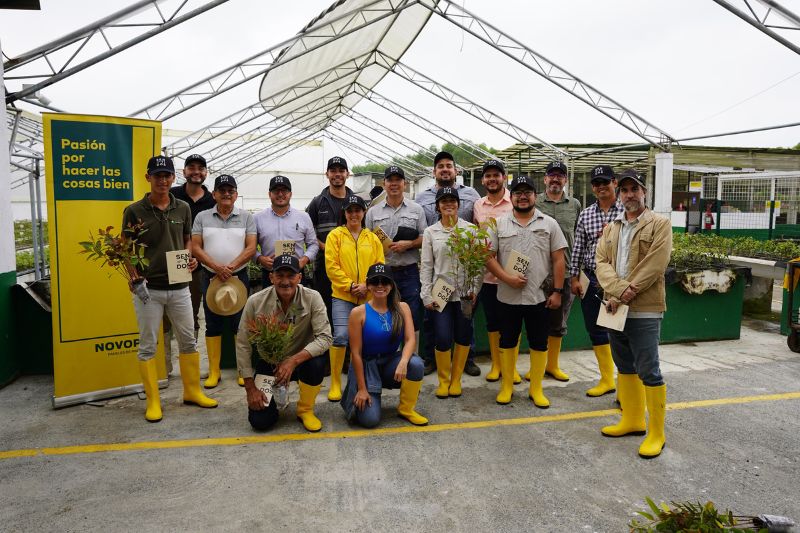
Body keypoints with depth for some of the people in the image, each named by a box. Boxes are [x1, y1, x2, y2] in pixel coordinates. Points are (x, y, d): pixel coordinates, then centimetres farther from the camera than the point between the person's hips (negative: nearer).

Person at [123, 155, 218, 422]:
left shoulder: (183, 208, 6)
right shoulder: (134, 211, -4)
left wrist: (189, 258, -3)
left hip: (179, 287, 3)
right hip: (147, 289, -3)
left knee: (188, 340, 11)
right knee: (148, 345, 5)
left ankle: (192, 391, 26)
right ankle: (153, 401, 17)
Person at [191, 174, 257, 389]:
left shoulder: (246, 217, 2)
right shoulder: (202, 217, 5)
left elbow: (251, 248, -5)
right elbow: (195, 247, -2)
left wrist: (231, 267, -18)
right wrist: (216, 267, -16)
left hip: (239, 276, -1)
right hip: (210, 277, 1)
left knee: (240, 323, 3)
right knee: (213, 324, 6)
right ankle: (213, 371, 14)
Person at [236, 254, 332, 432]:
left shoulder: (312, 298, -18)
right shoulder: (255, 302, -15)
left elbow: (325, 337, -22)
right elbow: (243, 345, -9)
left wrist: (293, 361, -34)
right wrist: (250, 388, -10)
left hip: (301, 360, -1)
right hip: (268, 362, 1)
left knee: (317, 363, -35)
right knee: (260, 421, -12)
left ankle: (305, 410, -3)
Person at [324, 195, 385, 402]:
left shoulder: (372, 238, 9)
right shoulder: (335, 235, 1)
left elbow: (380, 266, 6)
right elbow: (331, 265, -6)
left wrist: (367, 286, -10)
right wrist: (350, 285, -12)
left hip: (368, 297, 3)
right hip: (342, 295, -3)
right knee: (341, 336, -14)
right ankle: (335, 383, -1)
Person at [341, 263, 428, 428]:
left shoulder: (402, 308, -3)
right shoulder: (359, 313, -13)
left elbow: (410, 339, -12)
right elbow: (356, 353, -11)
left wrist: (403, 362, -34)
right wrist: (362, 388, -12)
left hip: (391, 362, 3)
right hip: (366, 365, -3)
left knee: (415, 363, -30)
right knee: (370, 419, -17)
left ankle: (406, 409, -4)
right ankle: (356, 396, 20)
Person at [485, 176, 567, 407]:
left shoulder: (549, 223, 3)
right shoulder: (499, 224, 3)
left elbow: (558, 260, 2)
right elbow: (489, 257, 0)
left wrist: (557, 291, -4)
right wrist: (507, 278, -13)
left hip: (540, 297, 0)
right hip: (507, 297, 0)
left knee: (539, 344, 8)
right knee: (507, 342, 10)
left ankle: (536, 389, 22)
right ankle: (506, 387, 24)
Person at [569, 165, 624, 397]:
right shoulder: (585, 215, 8)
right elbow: (577, 248, 8)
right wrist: (574, 278, 5)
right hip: (591, 279, 4)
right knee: (595, 329, 11)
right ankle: (607, 380, 27)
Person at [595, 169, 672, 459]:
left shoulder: (660, 224, -3)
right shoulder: (611, 228, 14)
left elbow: (655, 265, -14)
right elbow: (602, 262, 1)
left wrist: (626, 294, -17)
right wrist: (618, 290, -16)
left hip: (644, 310, -6)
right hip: (615, 307, 6)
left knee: (648, 371, -3)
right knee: (625, 367, 16)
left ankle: (656, 433, 9)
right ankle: (632, 420, 30)